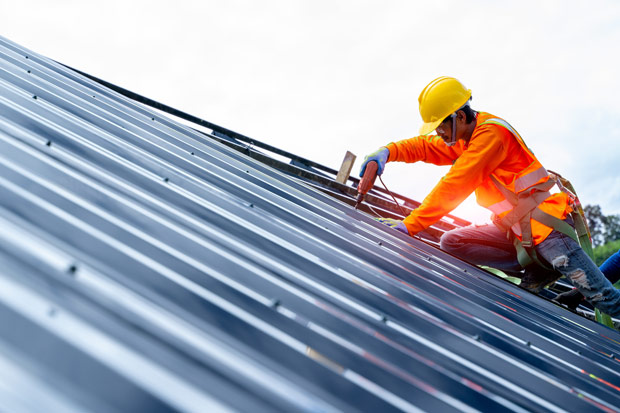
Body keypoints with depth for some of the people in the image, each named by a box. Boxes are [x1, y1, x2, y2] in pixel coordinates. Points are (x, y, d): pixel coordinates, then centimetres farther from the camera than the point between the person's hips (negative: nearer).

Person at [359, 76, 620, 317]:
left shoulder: (491, 133, -19)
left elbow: (454, 187, -25)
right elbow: (424, 147, 10)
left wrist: (410, 225, -26)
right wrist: (388, 152, -11)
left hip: (544, 223, -8)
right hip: (513, 228, 8)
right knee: (451, 242, -7)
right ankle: (538, 269, -2)